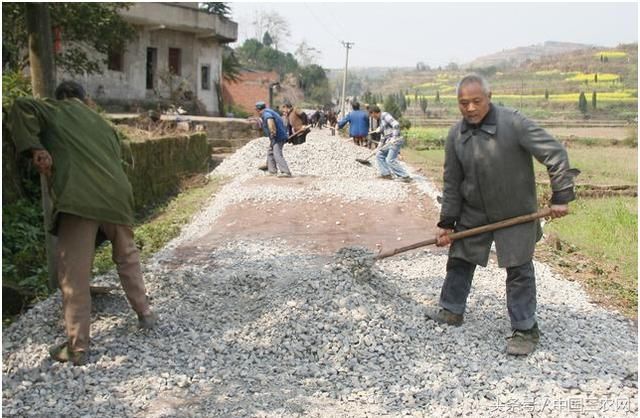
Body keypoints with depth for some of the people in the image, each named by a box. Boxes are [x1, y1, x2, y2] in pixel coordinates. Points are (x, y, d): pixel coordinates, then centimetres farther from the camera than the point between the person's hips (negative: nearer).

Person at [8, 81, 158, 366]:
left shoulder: (54, 111, 16)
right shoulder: (103, 124, 29)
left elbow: (22, 107, -2)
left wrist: (34, 148, -5)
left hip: (78, 200, -5)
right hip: (116, 196, 5)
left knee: (74, 276, 1)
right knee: (127, 259, 26)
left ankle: (77, 348, 5)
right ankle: (145, 314, 34)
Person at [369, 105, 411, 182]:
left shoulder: (385, 115, -9)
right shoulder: (380, 120, 20)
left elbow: (396, 125, -21)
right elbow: (383, 135, 27)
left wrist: (394, 138, -22)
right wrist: (379, 146, 26)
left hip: (395, 141, -10)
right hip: (389, 142, 10)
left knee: (390, 160, -18)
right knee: (379, 155, 14)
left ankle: (405, 176, -16)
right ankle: (386, 174, 11)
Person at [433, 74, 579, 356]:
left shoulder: (513, 123, -20)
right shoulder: (456, 135, -5)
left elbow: (555, 154, -18)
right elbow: (452, 183, 1)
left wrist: (561, 197, -18)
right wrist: (446, 223, 1)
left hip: (515, 214, -4)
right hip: (473, 213, 4)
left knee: (519, 269, 1)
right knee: (459, 261, 12)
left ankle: (525, 330, 15)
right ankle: (452, 310, 33)